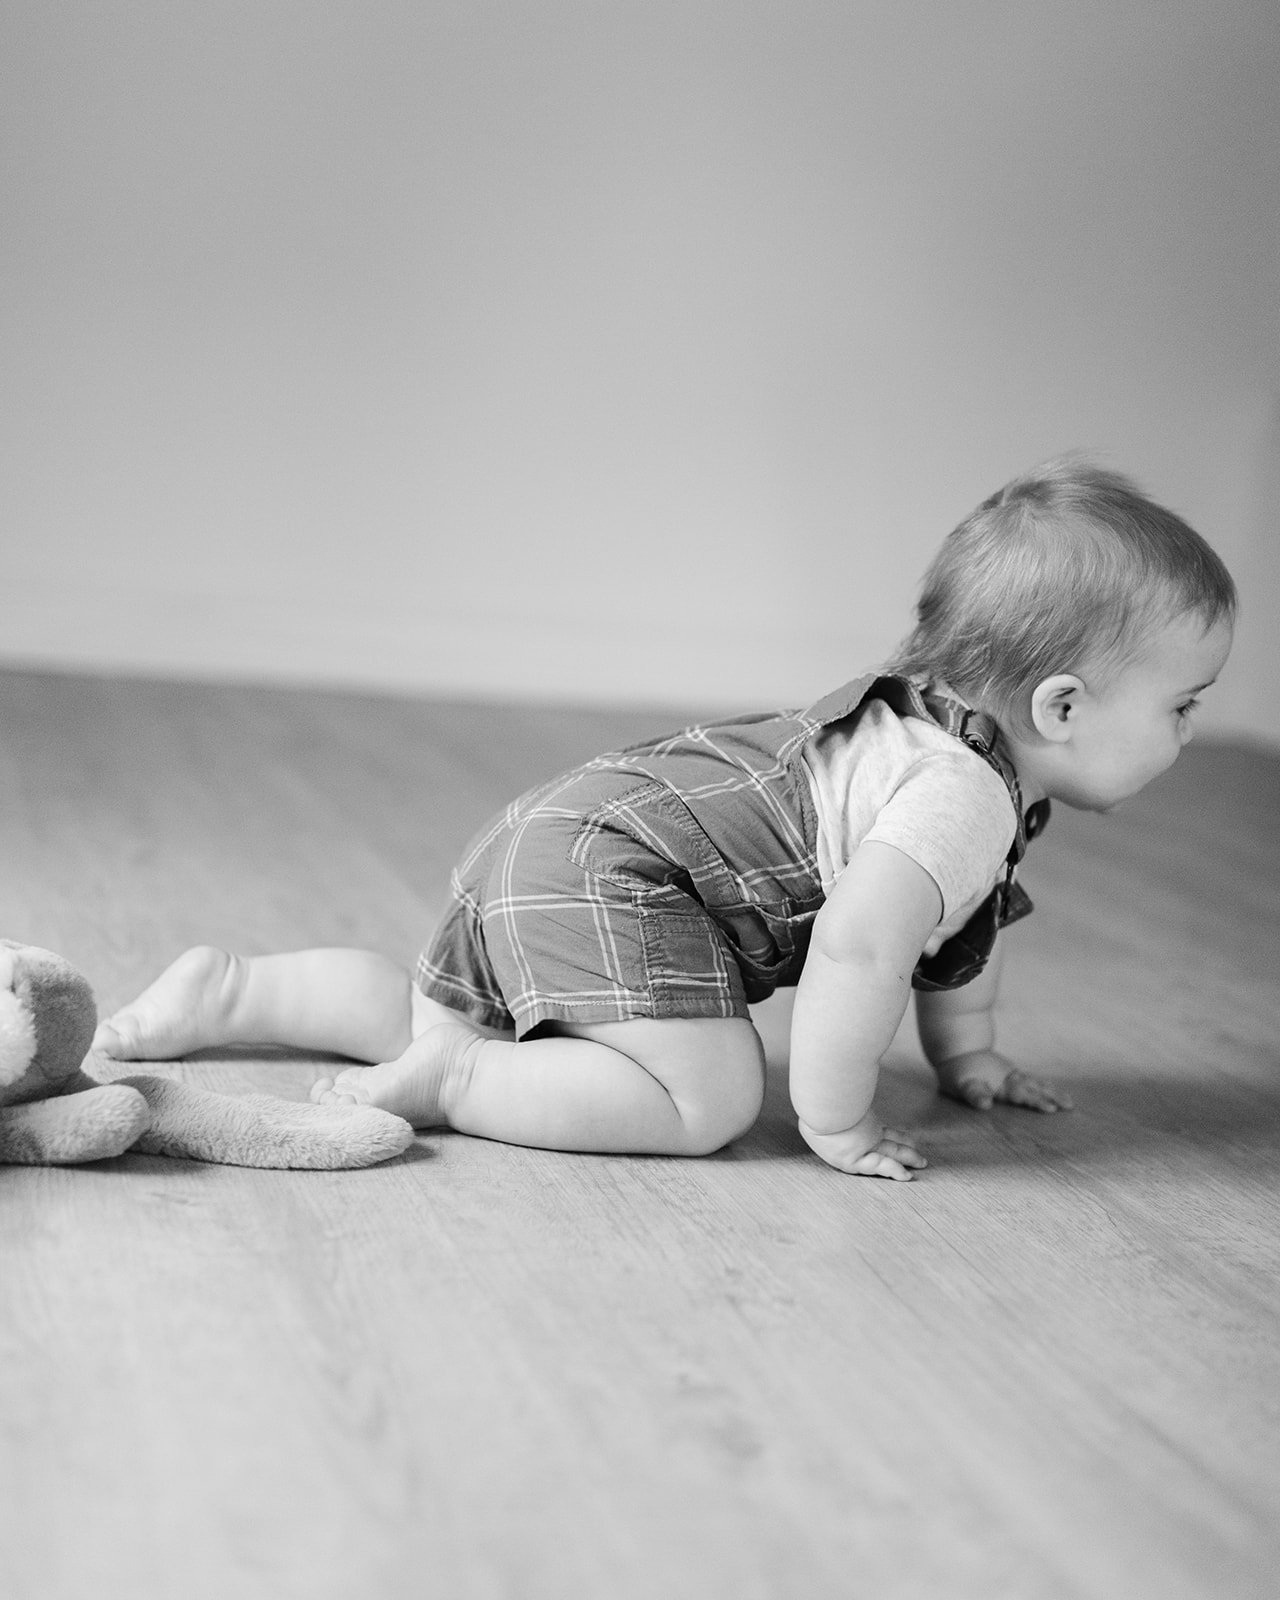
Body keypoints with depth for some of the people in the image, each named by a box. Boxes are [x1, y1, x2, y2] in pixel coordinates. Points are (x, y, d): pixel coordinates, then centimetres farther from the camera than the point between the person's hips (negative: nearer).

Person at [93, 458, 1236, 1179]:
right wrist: (833, 1122, -21)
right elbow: (857, 948, -32)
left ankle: (229, 991, 28)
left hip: (554, 838, 10)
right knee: (710, 1095, -22)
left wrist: (966, 1055, 29)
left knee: (436, 1014, 25)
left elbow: (951, 920, 26)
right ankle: (448, 1085, -16)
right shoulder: (967, 793, -22)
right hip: (607, 875, -10)